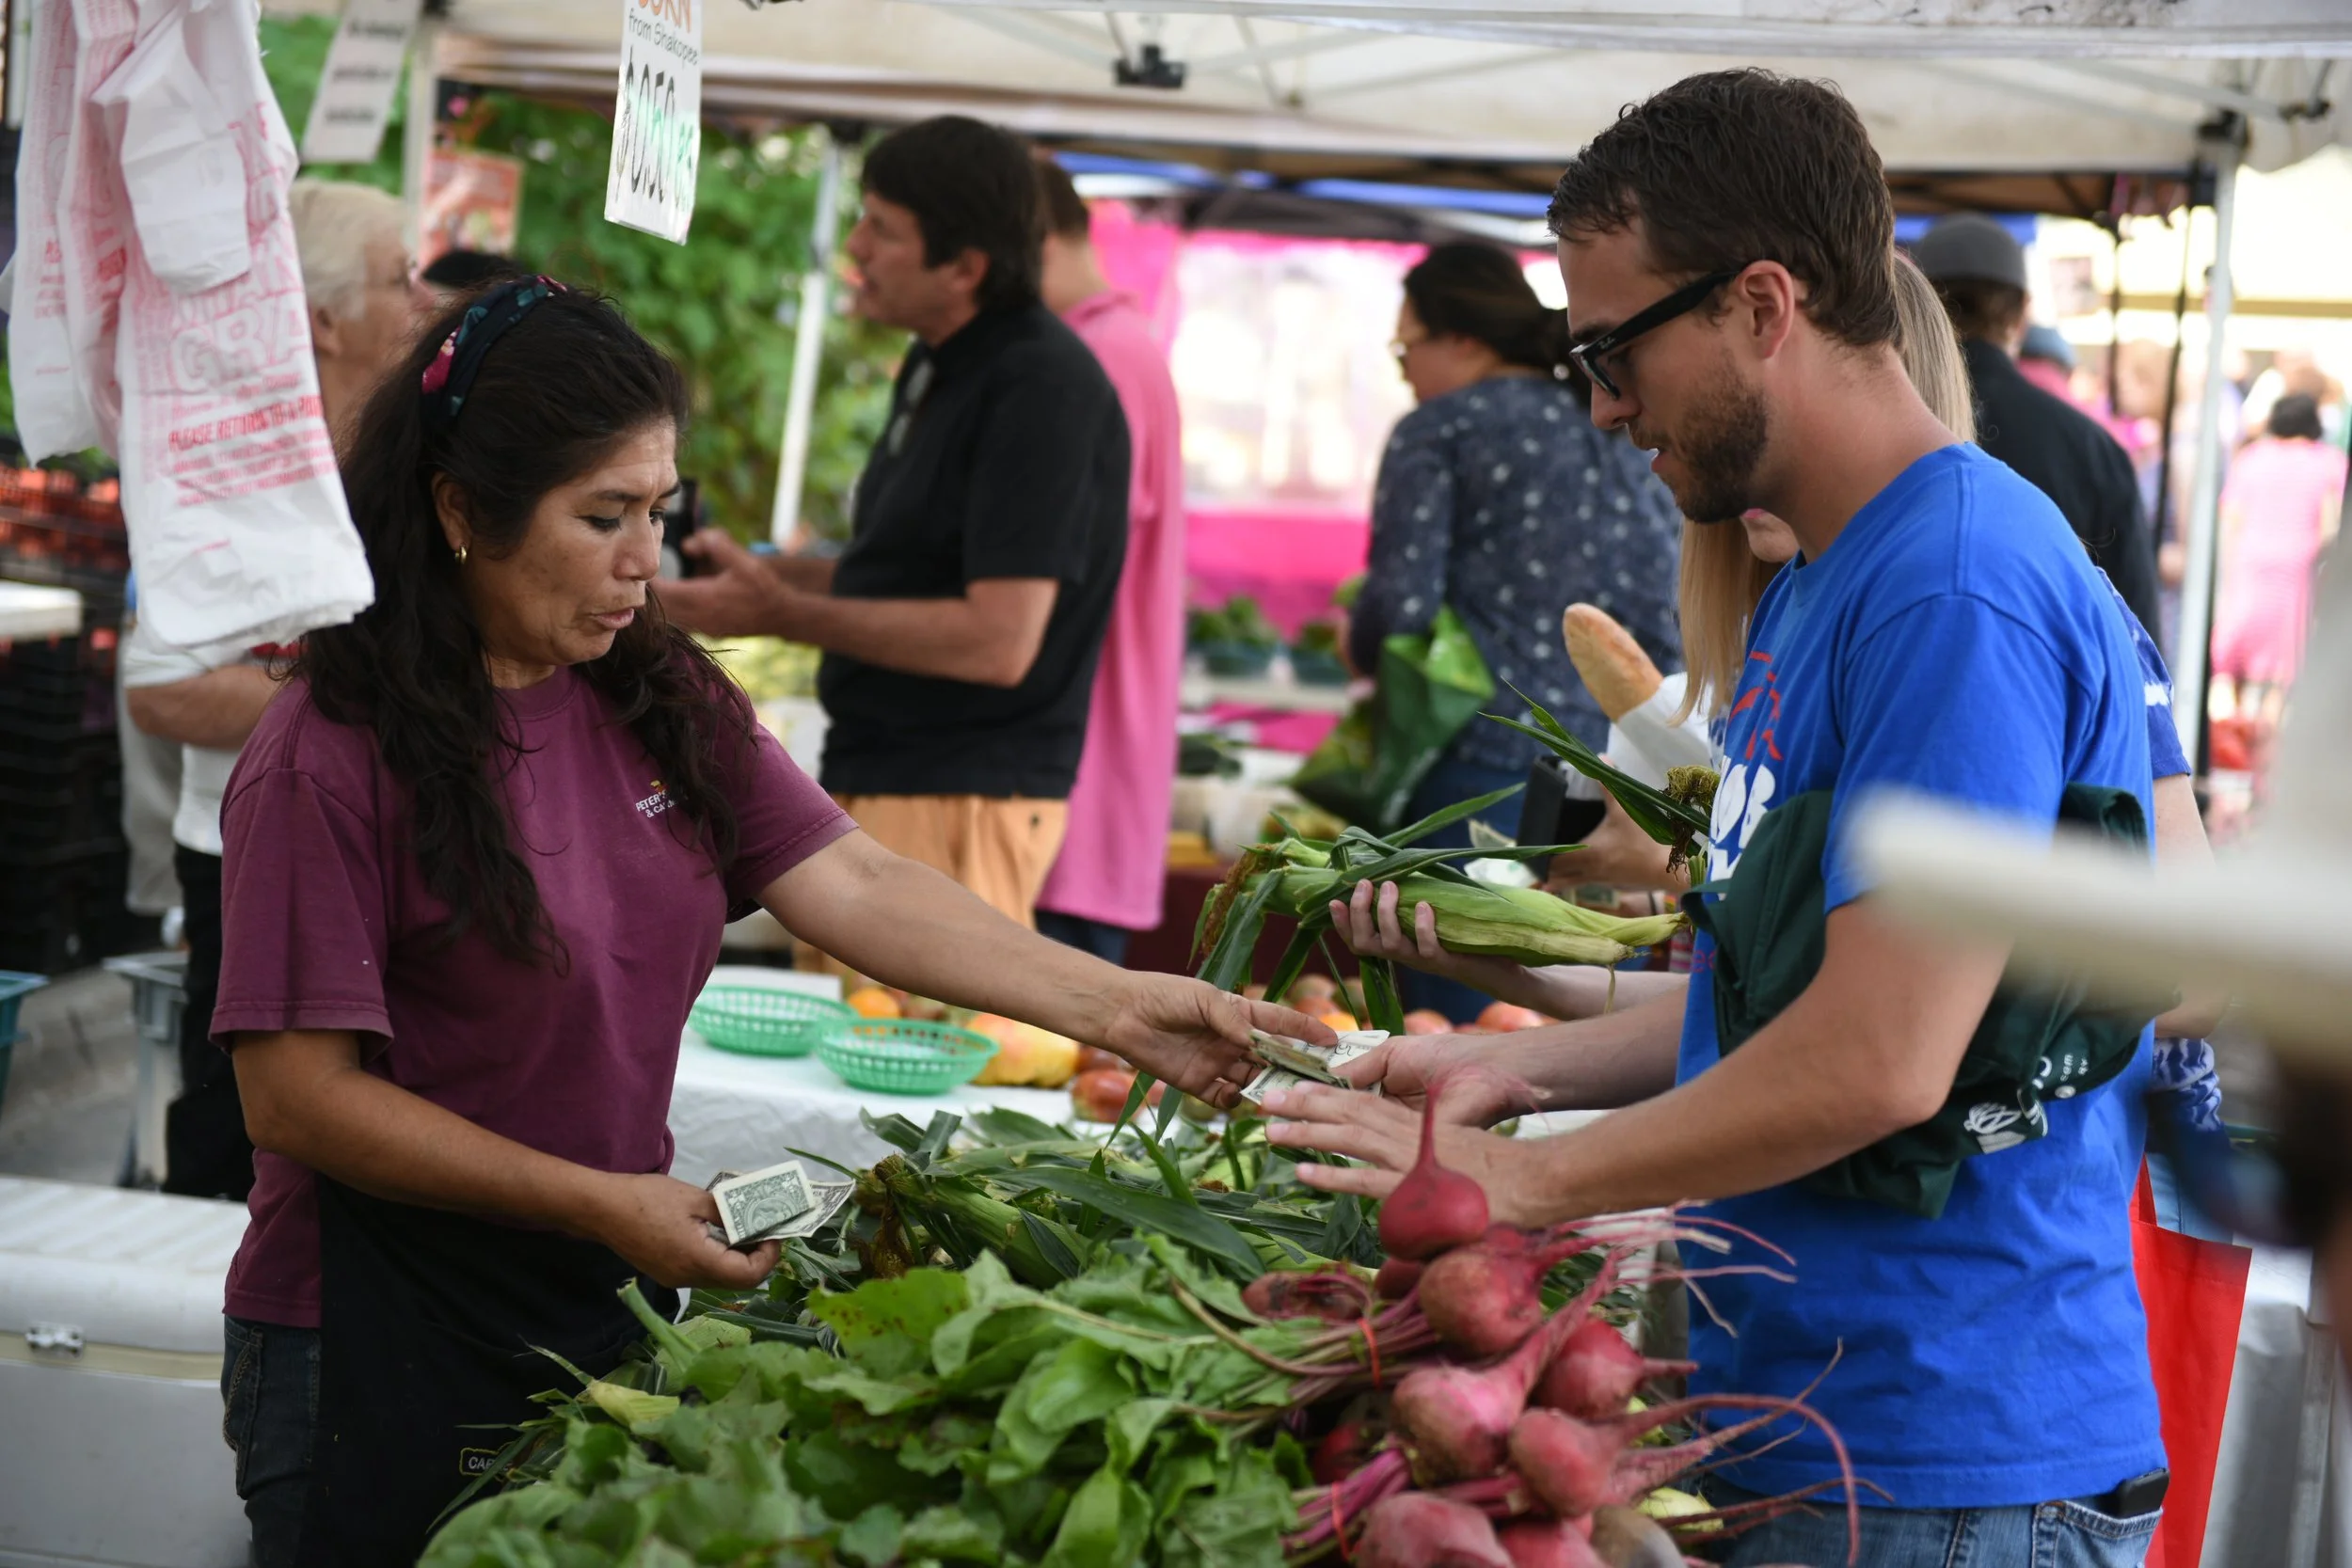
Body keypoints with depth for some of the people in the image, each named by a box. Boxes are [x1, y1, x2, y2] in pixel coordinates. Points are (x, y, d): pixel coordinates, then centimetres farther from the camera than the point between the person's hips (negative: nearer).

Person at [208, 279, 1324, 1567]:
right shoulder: (330, 760, -16)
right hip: (379, 1346, -6)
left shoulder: (662, 699, 5)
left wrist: (1121, 1010, -12)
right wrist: (603, 1204, -18)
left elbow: (855, 886, -1)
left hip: (606, 1306, 6)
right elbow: (297, 1097, -18)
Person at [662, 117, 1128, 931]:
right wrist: (758, 570, 9)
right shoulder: (937, 367, 16)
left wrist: (782, 614, -19)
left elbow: (997, 641, -23)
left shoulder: (1042, 390, -17)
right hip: (870, 780, 10)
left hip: (959, 802, -10)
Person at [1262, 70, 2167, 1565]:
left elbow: (1880, 1058, -25)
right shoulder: (1814, 584, 13)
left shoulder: (1960, 586, -20)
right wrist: (1520, 1066, 9)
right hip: (1793, 1415, 9)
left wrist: (1517, 1179, -16)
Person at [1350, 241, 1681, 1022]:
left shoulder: (1440, 430, -1)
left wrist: (1357, 643, 10)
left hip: (1486, 762, -6)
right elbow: (1668, 609, 15)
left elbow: (1400, 608, -10)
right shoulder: (1628, 436, 17)